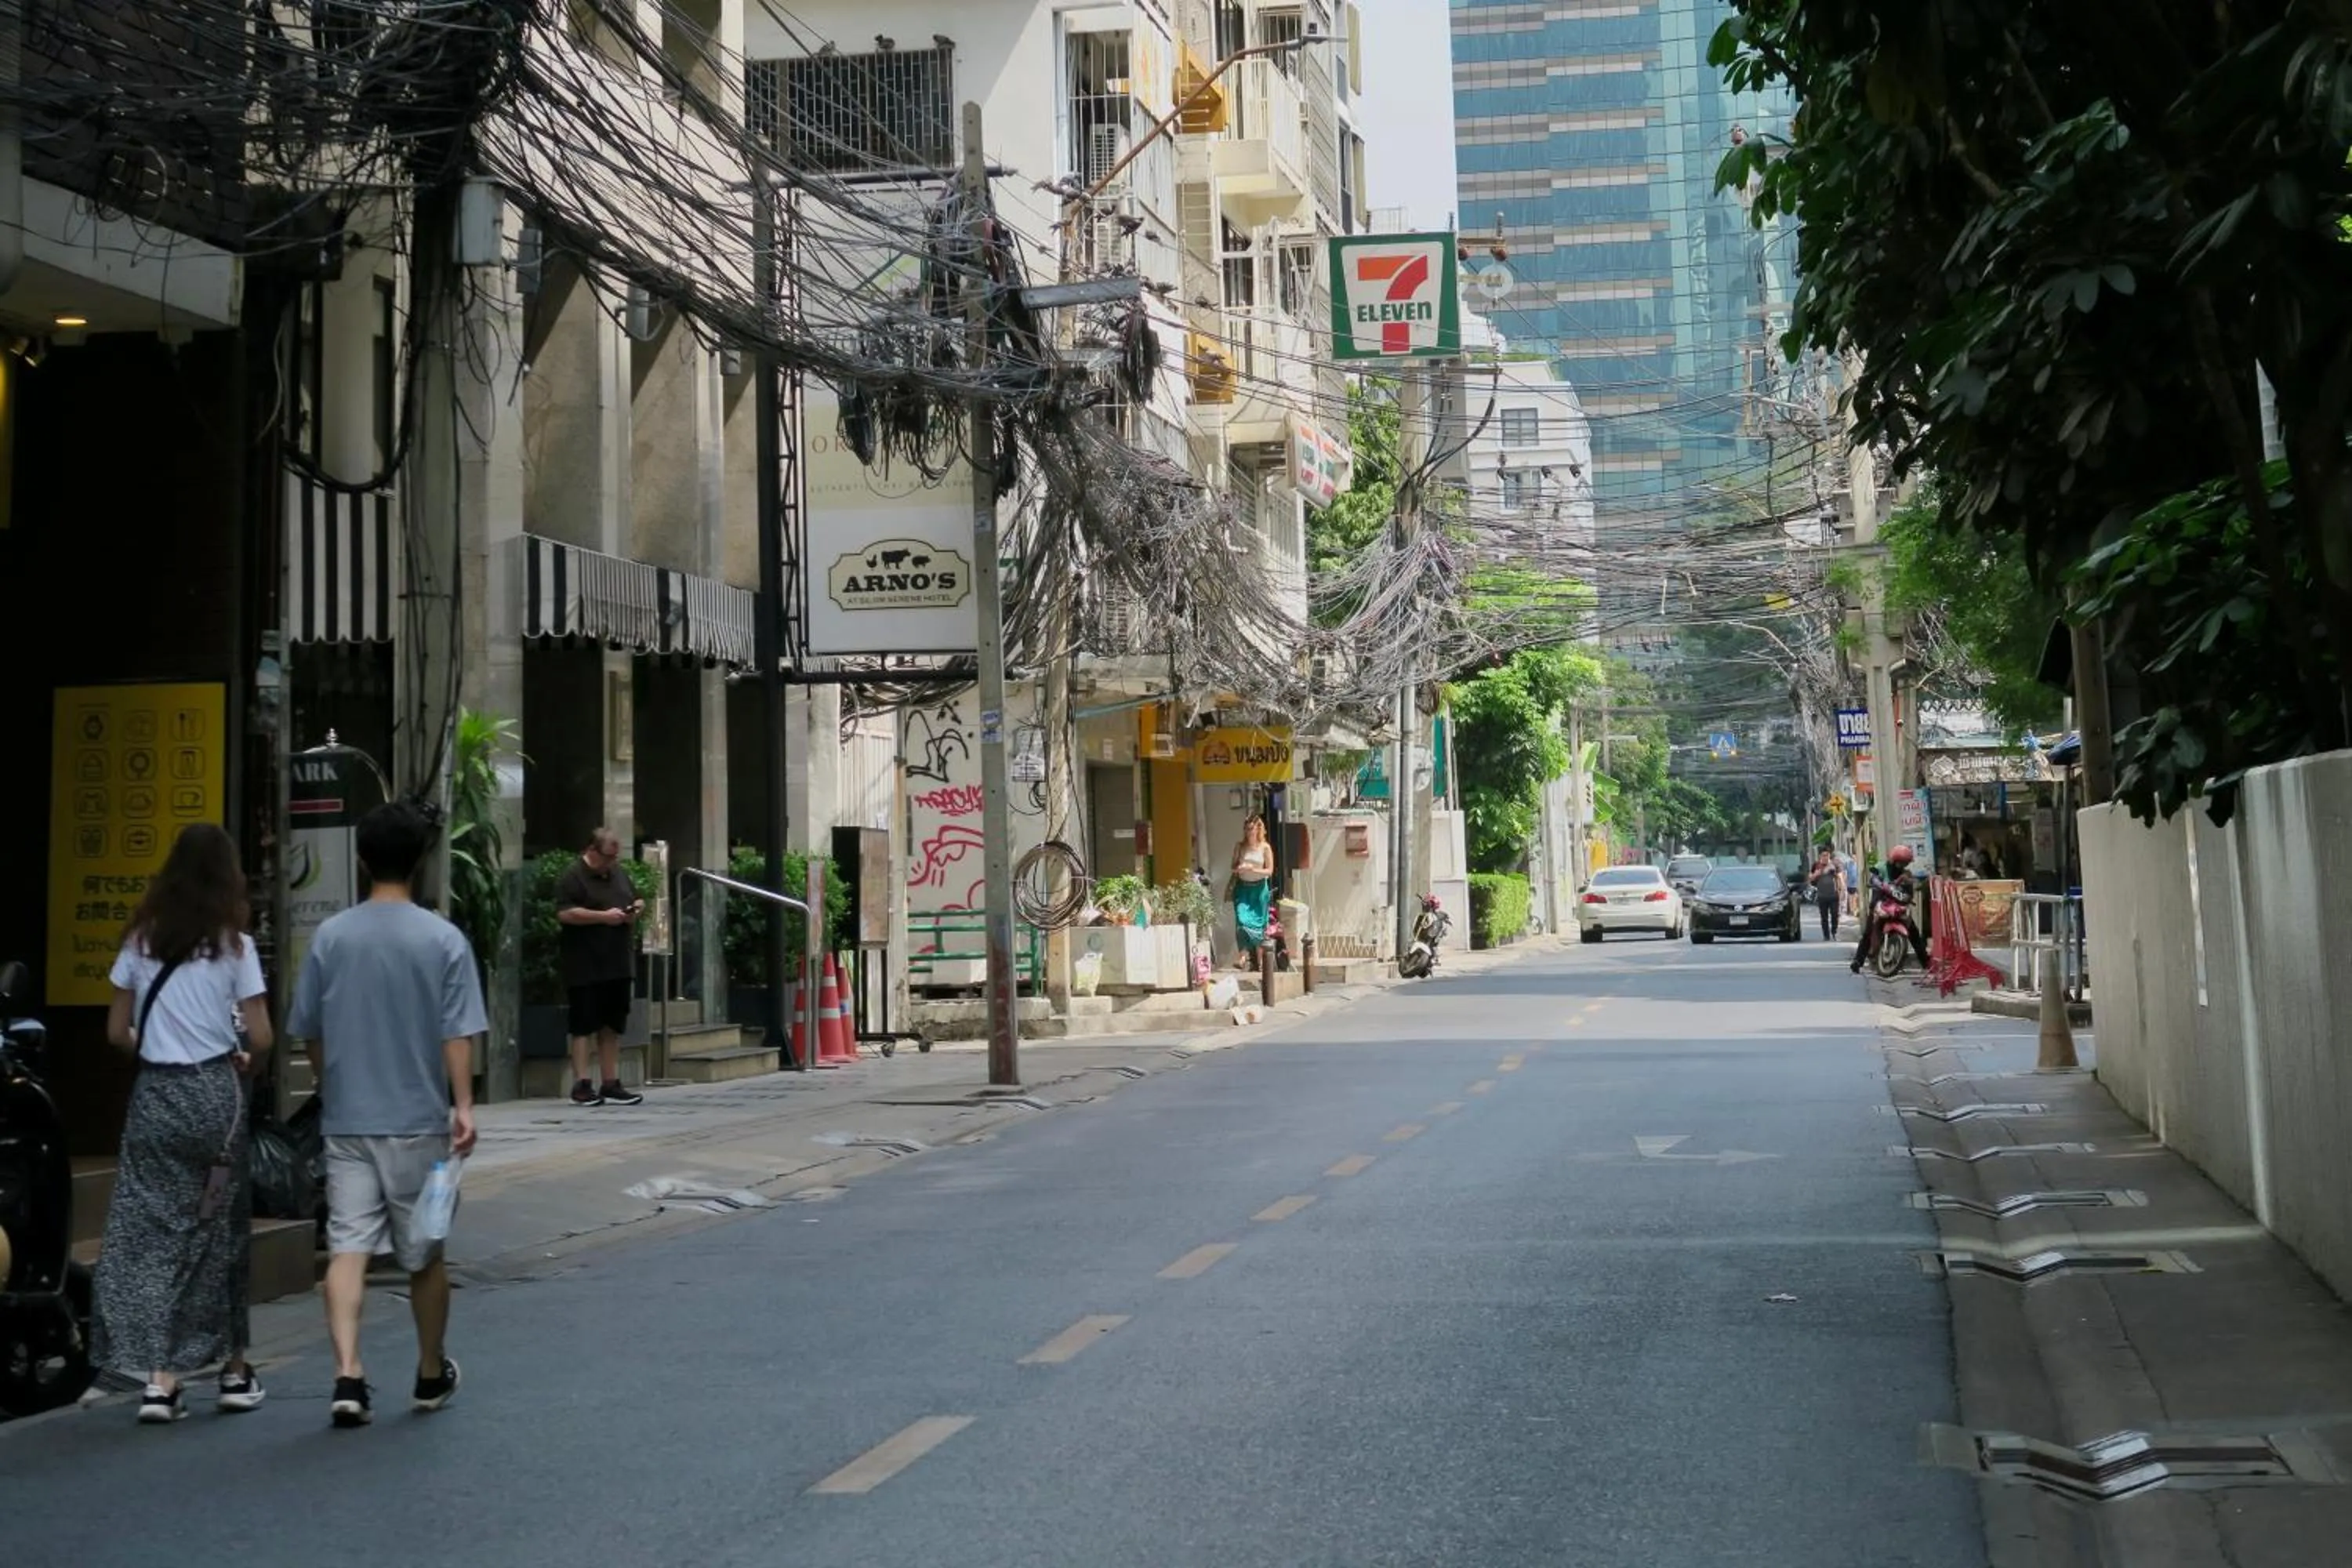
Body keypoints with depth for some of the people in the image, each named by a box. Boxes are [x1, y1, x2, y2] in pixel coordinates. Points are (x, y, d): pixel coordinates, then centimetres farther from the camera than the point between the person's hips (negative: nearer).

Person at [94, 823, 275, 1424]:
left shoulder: (141, 941, 3)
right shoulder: (233, 944, -5)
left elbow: (118, 1032, 6)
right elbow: (259, 1038, -6)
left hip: (154, 1095, 2)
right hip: (213, 1093, -2)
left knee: (150, 1232, 4)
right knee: (220, 1230, 10)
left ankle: (161, 1379, -5)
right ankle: (234, 1369, 22)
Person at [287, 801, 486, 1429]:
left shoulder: (331, 937, 1)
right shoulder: (443, 940, -7)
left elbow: (309, 1032, 7)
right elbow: (457, 1035, -11)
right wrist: (463, 1106, -8)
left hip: (346, 1120, 1)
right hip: (419, 1120, -1)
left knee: (347, 1248, 0)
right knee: (425, 1254, 12)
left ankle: (348, 1375, -15)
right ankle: (432, 1376, 26)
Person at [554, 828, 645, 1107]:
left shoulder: (619, 874, 16)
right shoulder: (572, 877, -9)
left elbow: (638, 900, 28)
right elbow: (564, 914, -20)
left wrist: (636, 909, 4)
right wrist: (603, 916, -20)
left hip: (618, 966, 8)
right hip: (586, 969, -8)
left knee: (613, 1027, 10)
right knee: (584, 1026, -4)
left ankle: (611, 1084, 15)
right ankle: (581, 1085, -1)